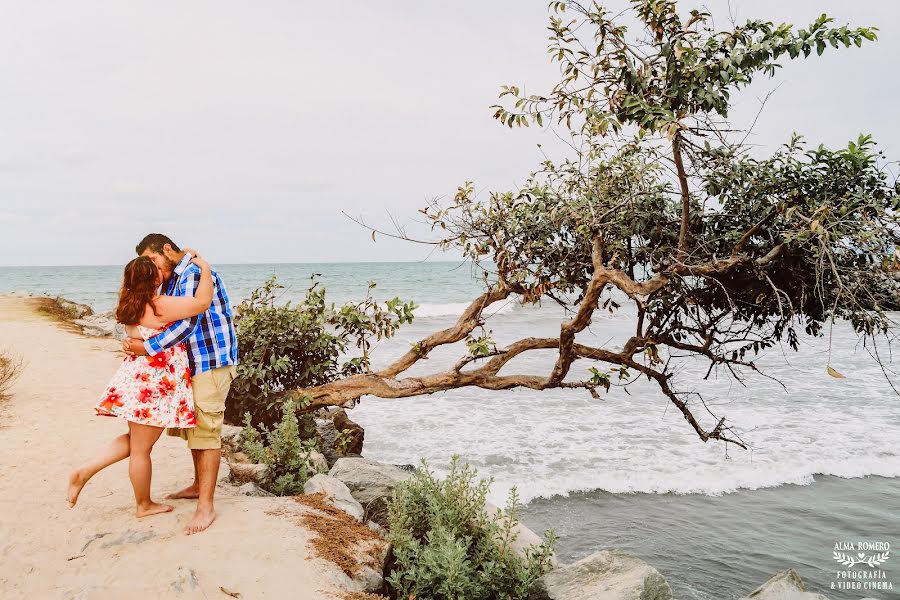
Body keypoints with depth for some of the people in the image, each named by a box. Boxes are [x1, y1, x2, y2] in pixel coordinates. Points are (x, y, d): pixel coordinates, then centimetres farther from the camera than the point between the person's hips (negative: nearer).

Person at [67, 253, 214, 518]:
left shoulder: (134, 305, 7)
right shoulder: (160, 306, -21)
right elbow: (202, 302, -26)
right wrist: (204, 268, -13)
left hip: (138, 378, 9)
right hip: (152, 385, -9)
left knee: (136, 441, 26)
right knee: (141, 448, 8)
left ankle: (84, 471, 20)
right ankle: (144, 505, 26)